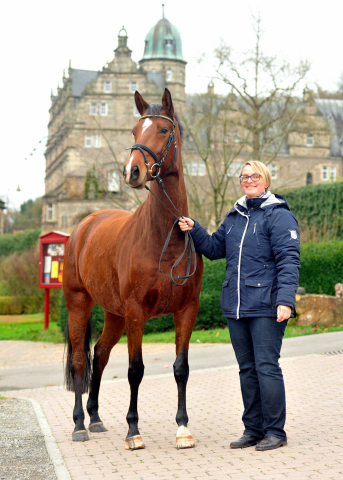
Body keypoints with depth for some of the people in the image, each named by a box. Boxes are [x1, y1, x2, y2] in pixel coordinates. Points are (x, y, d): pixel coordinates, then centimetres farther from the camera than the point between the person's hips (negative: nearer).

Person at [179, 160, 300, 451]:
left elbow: (288, 261, -13)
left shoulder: (279, 215, -7)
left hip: (266, 307, -7)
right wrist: (194, 230, 5)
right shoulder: (235, 217, 15)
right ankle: (254, 429, 22)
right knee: (247, 369, 12)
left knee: (266, 367, -5)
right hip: (236, 307, 7)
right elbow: (214, 248, 22)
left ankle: (275, 431, 7)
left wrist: (285, 300, -22)